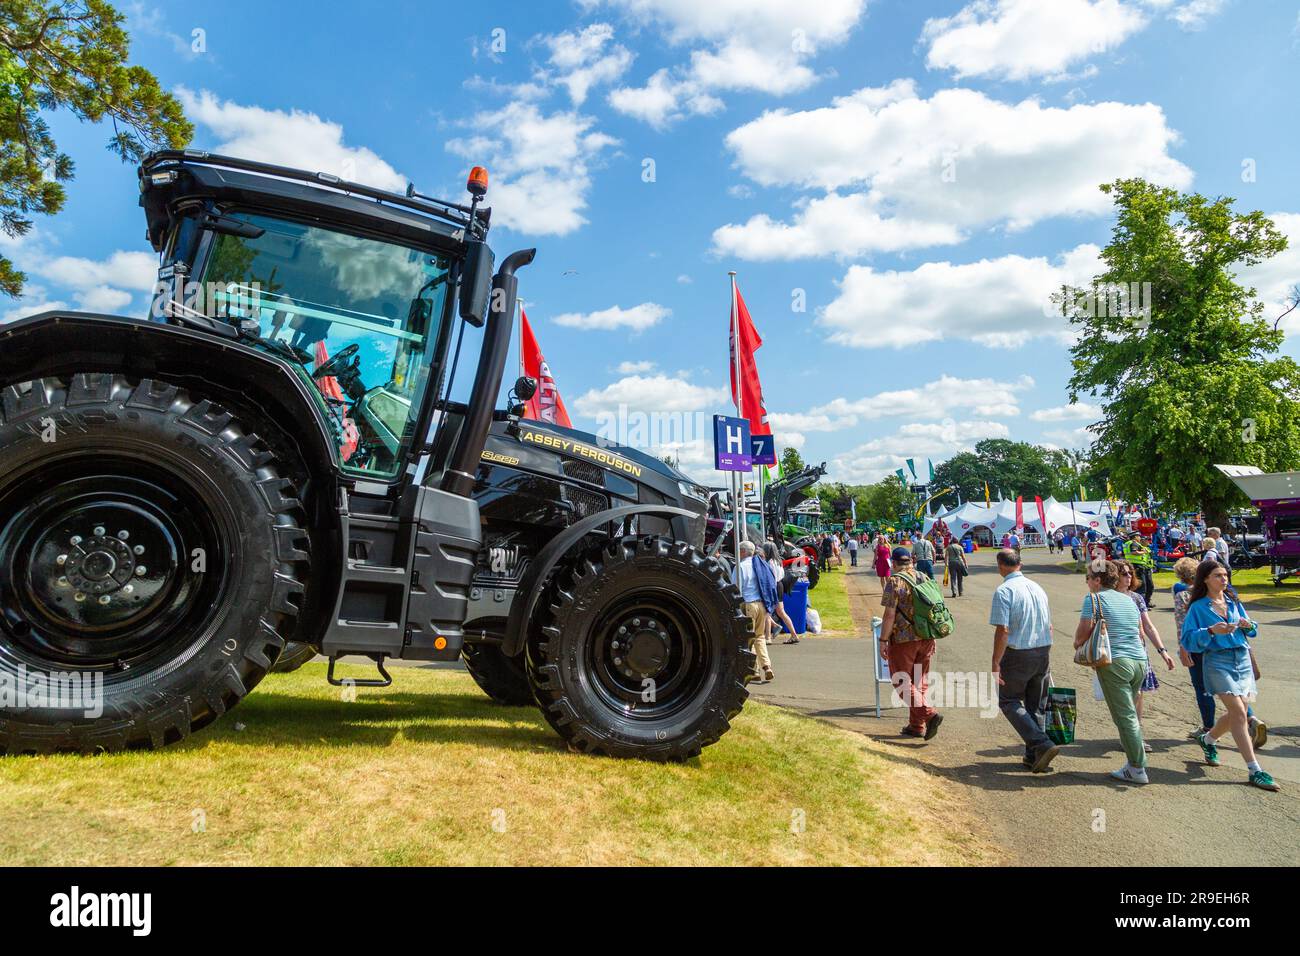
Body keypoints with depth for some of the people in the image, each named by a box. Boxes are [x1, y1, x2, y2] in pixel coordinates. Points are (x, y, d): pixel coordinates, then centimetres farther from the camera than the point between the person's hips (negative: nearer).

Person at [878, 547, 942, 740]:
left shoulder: (894, 582, -12)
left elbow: (889, 615, -16)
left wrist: (883, 640, -10)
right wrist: (932, 637, 20)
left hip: (904, 639, -7)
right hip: (926, 638, 7)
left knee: (902, 682, 3)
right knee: (919, 682, 15)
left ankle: (929, 714, -13)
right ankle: (917, 726, 20)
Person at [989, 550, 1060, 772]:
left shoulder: (1004, 591, -14)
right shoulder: (1037, 587, 9)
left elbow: (1002, 631, -20)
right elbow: (1049, 627, 15)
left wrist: (995, 664, -16)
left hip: (1017, 654, -7)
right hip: (1044, 652, 7)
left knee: (1008, 701, 7)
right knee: (1037, 705, 15)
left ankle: (1042, 745, -7)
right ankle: (1033, 757, 22)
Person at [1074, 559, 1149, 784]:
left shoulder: (1093, 599, -6)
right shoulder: (1128, 599, 17)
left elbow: (1083, 633, -9)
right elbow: (1140, 633, 24)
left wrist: (1078, 644, 11)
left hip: (1115, 663, -7)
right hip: (1139, 660, 7)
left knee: (1125, 716, -3)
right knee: (1130, 713, 17)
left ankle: (1137, 769, 0)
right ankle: (1136, 763, 19)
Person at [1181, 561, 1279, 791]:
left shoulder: (1233, 601, 12)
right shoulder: (1198, 607, -3)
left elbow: (1252, 631, 17)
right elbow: (1188, 640, -9)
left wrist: (1248, 625, -5)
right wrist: (1211, 631, -23)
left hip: (1242, 660, 6)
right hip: (1217, 662, -6)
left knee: (1236, 713, 10)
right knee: (1239, 713, -13)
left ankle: (1208, 739, 38)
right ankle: (1254, 771, -10)